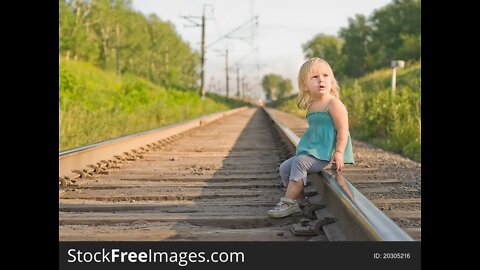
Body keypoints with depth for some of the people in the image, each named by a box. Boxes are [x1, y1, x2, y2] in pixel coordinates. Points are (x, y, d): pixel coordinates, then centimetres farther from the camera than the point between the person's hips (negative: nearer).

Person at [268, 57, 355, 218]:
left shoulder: (333, 103, -11)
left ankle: (288, 201, -22)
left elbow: (342, 130, -17)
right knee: (285, 167, 2)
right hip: (312, 151, 9)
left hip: (326, 154, -9)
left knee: (300, 162, -26)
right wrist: (305, 148, 24)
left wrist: (338, 153, -25)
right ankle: (300, 201, 2)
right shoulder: (311, 107, 14)